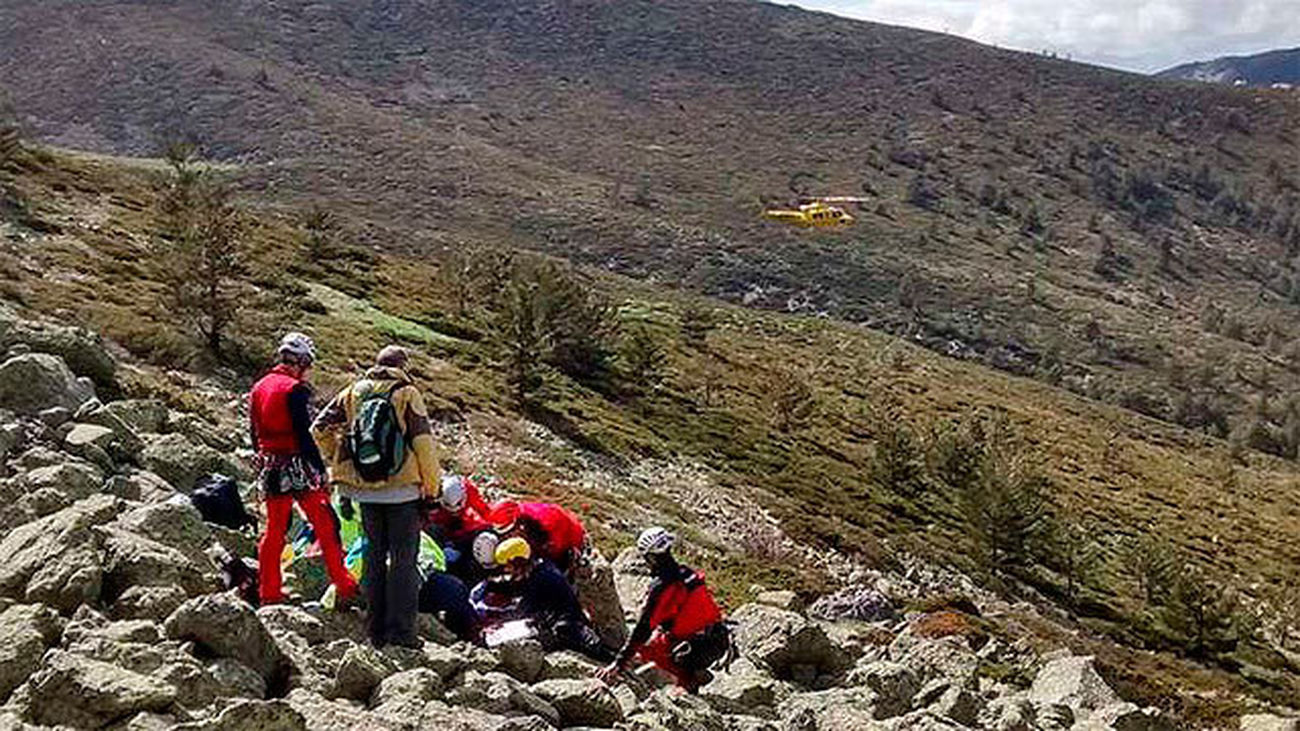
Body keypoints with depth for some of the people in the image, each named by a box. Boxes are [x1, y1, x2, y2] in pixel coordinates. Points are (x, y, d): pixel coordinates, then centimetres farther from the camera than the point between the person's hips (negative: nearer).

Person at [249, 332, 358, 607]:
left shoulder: (259, 388, 10)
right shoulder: (295, 389, -14)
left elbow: (254, 433, 15)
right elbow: (303, 435, -17)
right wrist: (320, 467, -12)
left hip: (270, 468, 8)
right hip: (297, 466, -7)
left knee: (274, 530, 14)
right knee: (325, 526, 0)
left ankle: (269, 592, 18)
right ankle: (344, 587, 2)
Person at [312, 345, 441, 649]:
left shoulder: (353, 393, 7)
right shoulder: (407, 394, -6)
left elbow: (320, 429, 6)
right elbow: (423, 444, -11)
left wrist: (338, 462, 16)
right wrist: (431, 489, -4)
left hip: (364, 490, 4)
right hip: (403, 489, -4)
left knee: (375, 556, 14)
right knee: (403, 559, 2)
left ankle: (377, 631, 17)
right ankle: (401, 631, -1)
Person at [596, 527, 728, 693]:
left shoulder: (662, 587, -15)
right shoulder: (690, 574, 8)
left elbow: (644, 628, -17)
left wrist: (619, 663, -13)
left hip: (699, 649, -8)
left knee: (645, 648, 8)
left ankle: (690, 678, 1)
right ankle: (695, 674, 18)